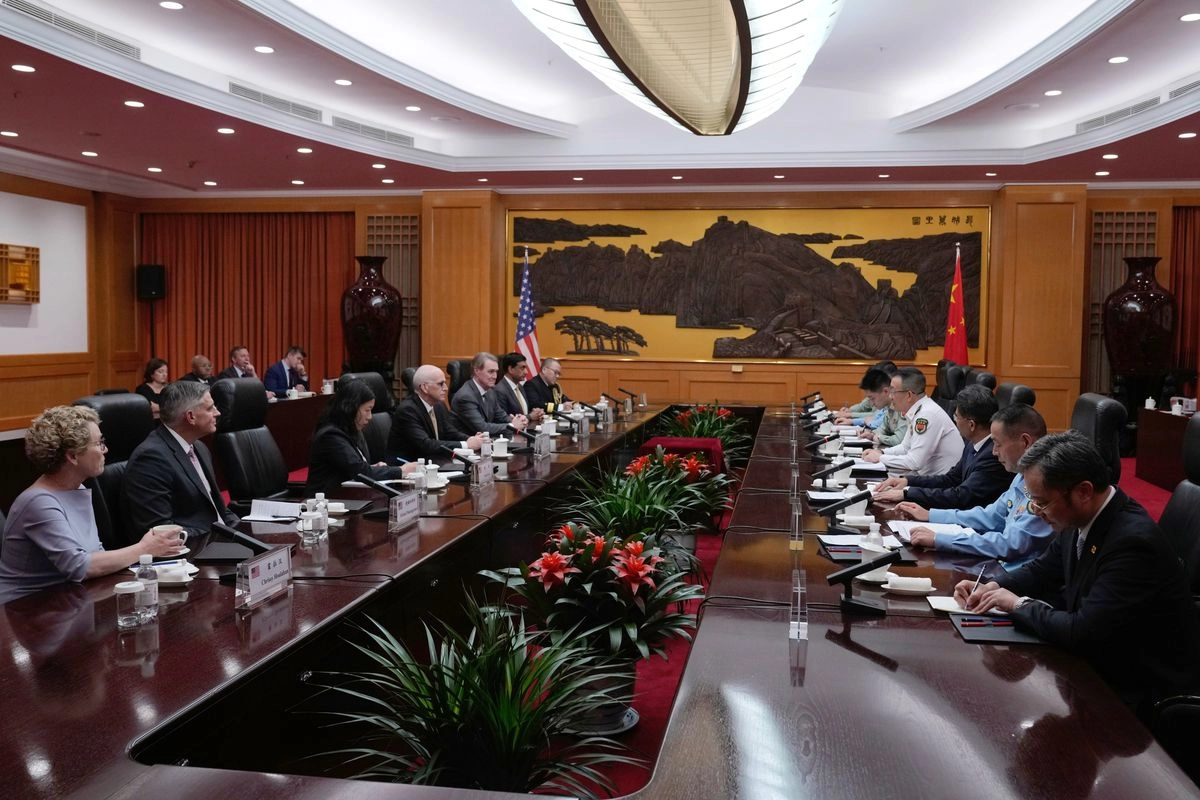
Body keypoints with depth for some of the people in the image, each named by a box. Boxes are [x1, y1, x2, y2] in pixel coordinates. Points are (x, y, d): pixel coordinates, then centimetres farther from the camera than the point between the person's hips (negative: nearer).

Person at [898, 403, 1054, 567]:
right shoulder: (1023, 476, 10)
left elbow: (1010, 545, -25)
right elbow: (991, 517, 22)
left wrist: (938, 539, -22)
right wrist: (929, 515, 17)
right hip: (1003, 567, 9)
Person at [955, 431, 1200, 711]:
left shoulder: (1133, 541, -29)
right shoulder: (1081, 520, -5)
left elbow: (1082, 632, -30)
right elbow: (1044, 569, 14)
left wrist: (1019, 604, -16)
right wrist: (994, 587, -3)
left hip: (1139, 688, -7)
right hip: (1101, 658, 7)